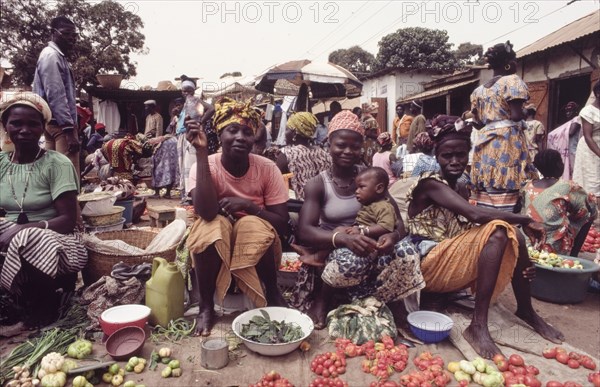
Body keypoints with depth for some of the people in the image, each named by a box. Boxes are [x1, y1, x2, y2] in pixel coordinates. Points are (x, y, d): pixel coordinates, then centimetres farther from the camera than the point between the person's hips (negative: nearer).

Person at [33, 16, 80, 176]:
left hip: (56, 123, 10)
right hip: (60, 123, -10)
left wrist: (71, 123, 22)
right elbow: (55, 95, -18)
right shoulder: (51, 55, -8)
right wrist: (69, 127, -22)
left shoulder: (58, 56, 22)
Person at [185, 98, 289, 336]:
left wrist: (248, 205, -26)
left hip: (257, 246, 1)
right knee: (213, 226, -31)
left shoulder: (267, 168, -13)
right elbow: (206, 213, -33)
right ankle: (206, 305, -11)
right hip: (215, 245, 0)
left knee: (252, 225, -31)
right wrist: (201, 153, -33)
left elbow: (282, 222, -11)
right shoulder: (206, 166, -15)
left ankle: (273, 294, -5)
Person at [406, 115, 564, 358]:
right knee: (498, 231, -24)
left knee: (512, 236, -8)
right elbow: (477, 215, -25)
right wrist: (525, 220, -11)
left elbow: (472, 232, 5)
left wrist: (522, 262, -8)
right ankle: (478, 326, -26)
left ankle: (526, 310, 9)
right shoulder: (430, 184, -12)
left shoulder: (461, 190, 13)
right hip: (429, 266, -8)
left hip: (457, 267, 8)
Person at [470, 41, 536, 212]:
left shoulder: (478, 90, 17)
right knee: (505, 193, -7)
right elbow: (516, 115, -10)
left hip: (485, 143, 7)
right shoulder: (512, 81, -1)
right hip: (507, 142, -6)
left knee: (486, 194, 6)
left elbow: (479, 122, 14)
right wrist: (526, 111, 10)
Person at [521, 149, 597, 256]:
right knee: (588, 215, 15)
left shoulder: (528, 187, 1)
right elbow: (590, 208, 2)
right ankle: (572, 255, 17)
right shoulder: (567, 187, -11)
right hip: (555, 248, -5)